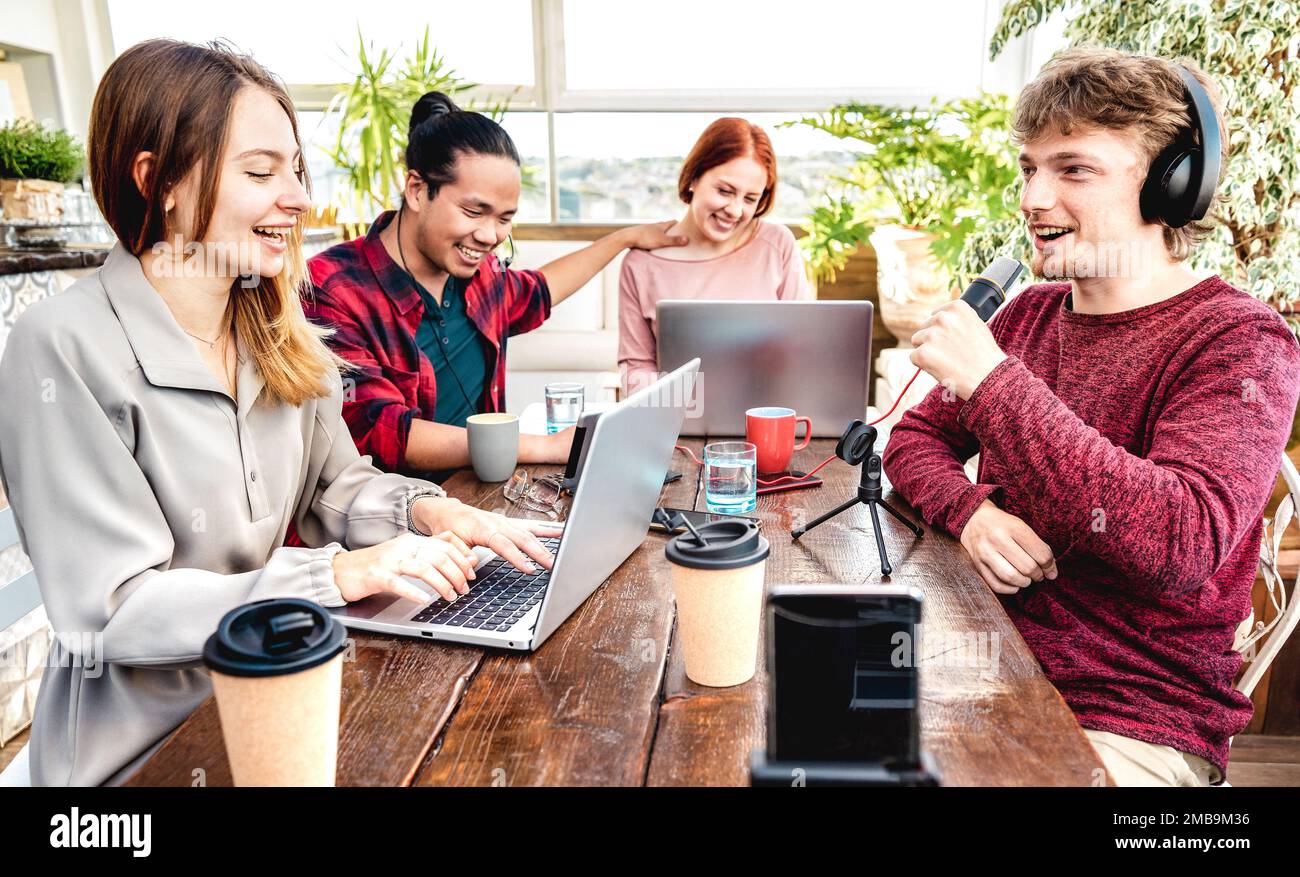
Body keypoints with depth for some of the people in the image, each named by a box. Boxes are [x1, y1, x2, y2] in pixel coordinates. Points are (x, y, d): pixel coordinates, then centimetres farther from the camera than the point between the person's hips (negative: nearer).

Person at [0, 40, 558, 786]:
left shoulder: (280, 333, 2)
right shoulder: (64, 350, -19)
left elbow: (336, 482, 9)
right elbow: (114, 609, -19)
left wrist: (423, 511, -12)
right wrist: (339, 574, -28)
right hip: (147, 740, -6)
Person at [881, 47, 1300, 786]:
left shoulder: (1240, 342, -12)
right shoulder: (1030, 315, 6)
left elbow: (1184, 544, -27)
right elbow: (915, 440, 10)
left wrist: (992, 383, -28)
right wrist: (970, 509, -13)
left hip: (1131, 726, -5)